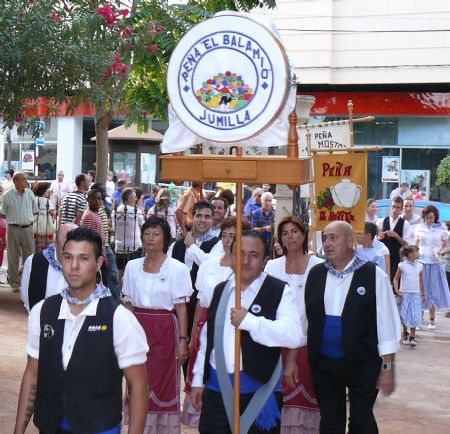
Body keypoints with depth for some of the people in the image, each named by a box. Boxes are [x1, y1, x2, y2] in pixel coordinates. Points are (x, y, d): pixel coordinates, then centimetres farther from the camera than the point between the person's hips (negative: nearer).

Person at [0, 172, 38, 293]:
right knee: (13, 257, 4)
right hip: (13, 229, -3)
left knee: (30, 256, 6)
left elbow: (34, 211, 13)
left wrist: (28, 219, 2)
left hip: (28, 228, 3)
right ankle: (15, 284, 13)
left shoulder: (29, 194, 4)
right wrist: (14, 218, -2)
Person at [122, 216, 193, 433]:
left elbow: (181, 307, -5)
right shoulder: (132, 266, 6)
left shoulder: (176, 268, -4)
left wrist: (183, 340, -8)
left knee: (163, 385, 1)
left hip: (164, 331, -3)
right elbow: (128, 304, 10)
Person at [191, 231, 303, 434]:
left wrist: (249, 321, -24)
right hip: (216, 388, 5)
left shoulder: (279, 291, -6)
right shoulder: (219, 290, 12)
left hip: (259, 389, -4)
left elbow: (294, 335, -20)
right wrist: (198, 379, 14)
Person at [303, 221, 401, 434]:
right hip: (323, 363, 4)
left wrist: (388, 367, -9)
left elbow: (386, 322, -7)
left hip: (362, 363, -3)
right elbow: (303, 318, 10)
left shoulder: (373, 275, -7)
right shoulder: (315, 274, 5)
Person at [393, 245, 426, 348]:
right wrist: (397, 291, -8)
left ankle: (412, 337, 1)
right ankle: (405, 334, 25)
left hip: (416, 294, 2)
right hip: (404, 294, -2)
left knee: (414, 316, -4)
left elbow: (421, 281, 14)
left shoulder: (419, 266, 5)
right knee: (404, 315, 4)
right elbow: (396, 279, 2)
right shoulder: (402, 265, -4)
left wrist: (423, 294, 15)